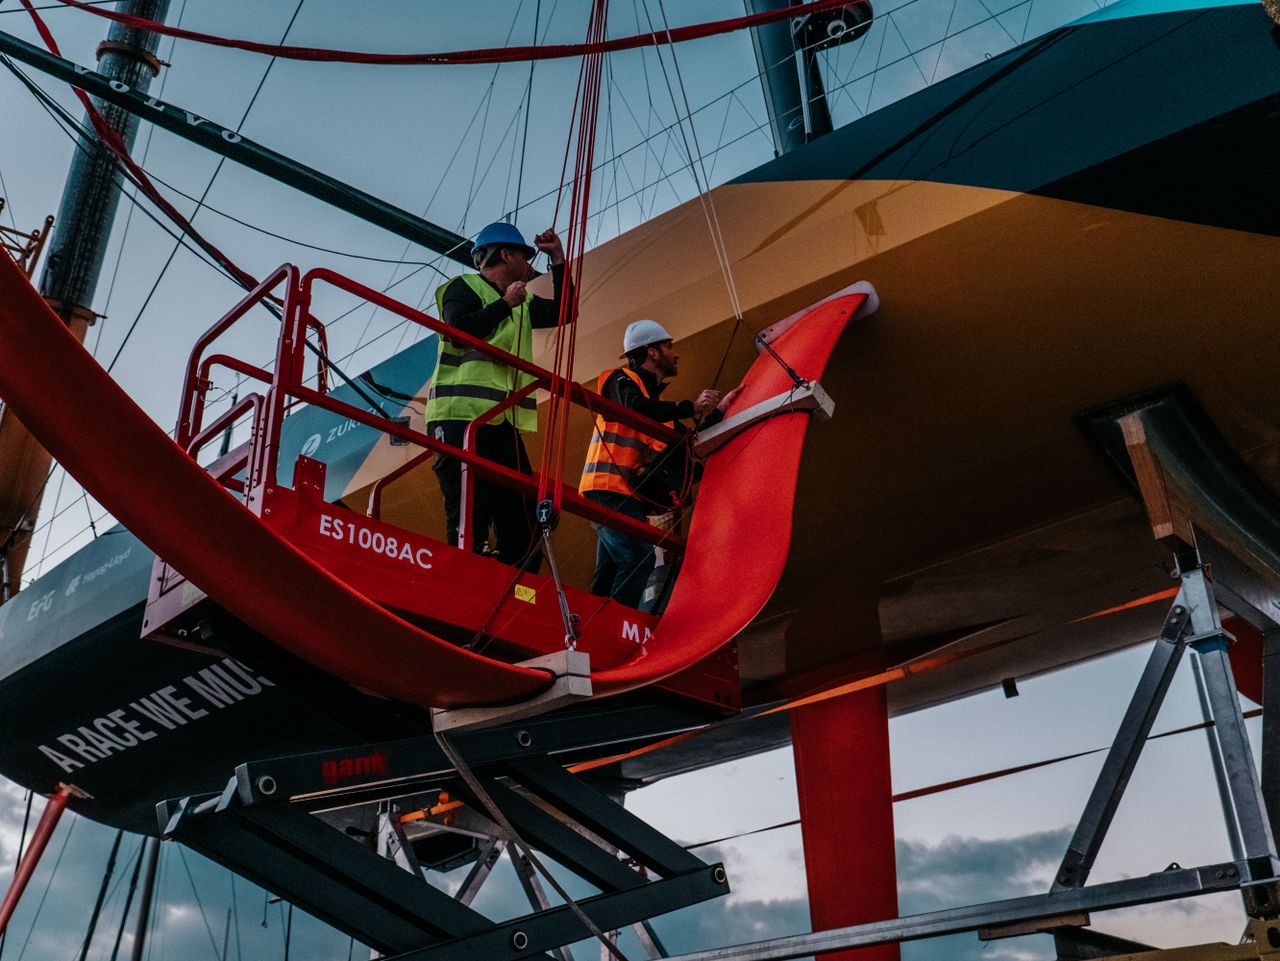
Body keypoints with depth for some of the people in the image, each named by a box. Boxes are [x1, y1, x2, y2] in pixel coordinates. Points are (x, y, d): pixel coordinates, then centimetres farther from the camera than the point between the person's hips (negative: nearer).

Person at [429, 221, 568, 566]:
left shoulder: (522, 302, 26)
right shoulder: (465, 287, 2)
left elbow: (562, 312, 24)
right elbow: (456, 330, -14)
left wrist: (558, 260, 18)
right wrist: (505, 305, -7)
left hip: (503, 423, 8)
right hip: (461, 417, -8)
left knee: (522, 529, 2)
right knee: (469, 527, -15)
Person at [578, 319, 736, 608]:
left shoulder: (654, 398, 27)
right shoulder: (622, 380, 2)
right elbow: (636, 408, -22)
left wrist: (718, 410, 23)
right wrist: (692, 407, -14)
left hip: (628, 495, 10)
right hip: (610, 488, -10)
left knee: (611, 571, 8)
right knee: (639, 558, -24)